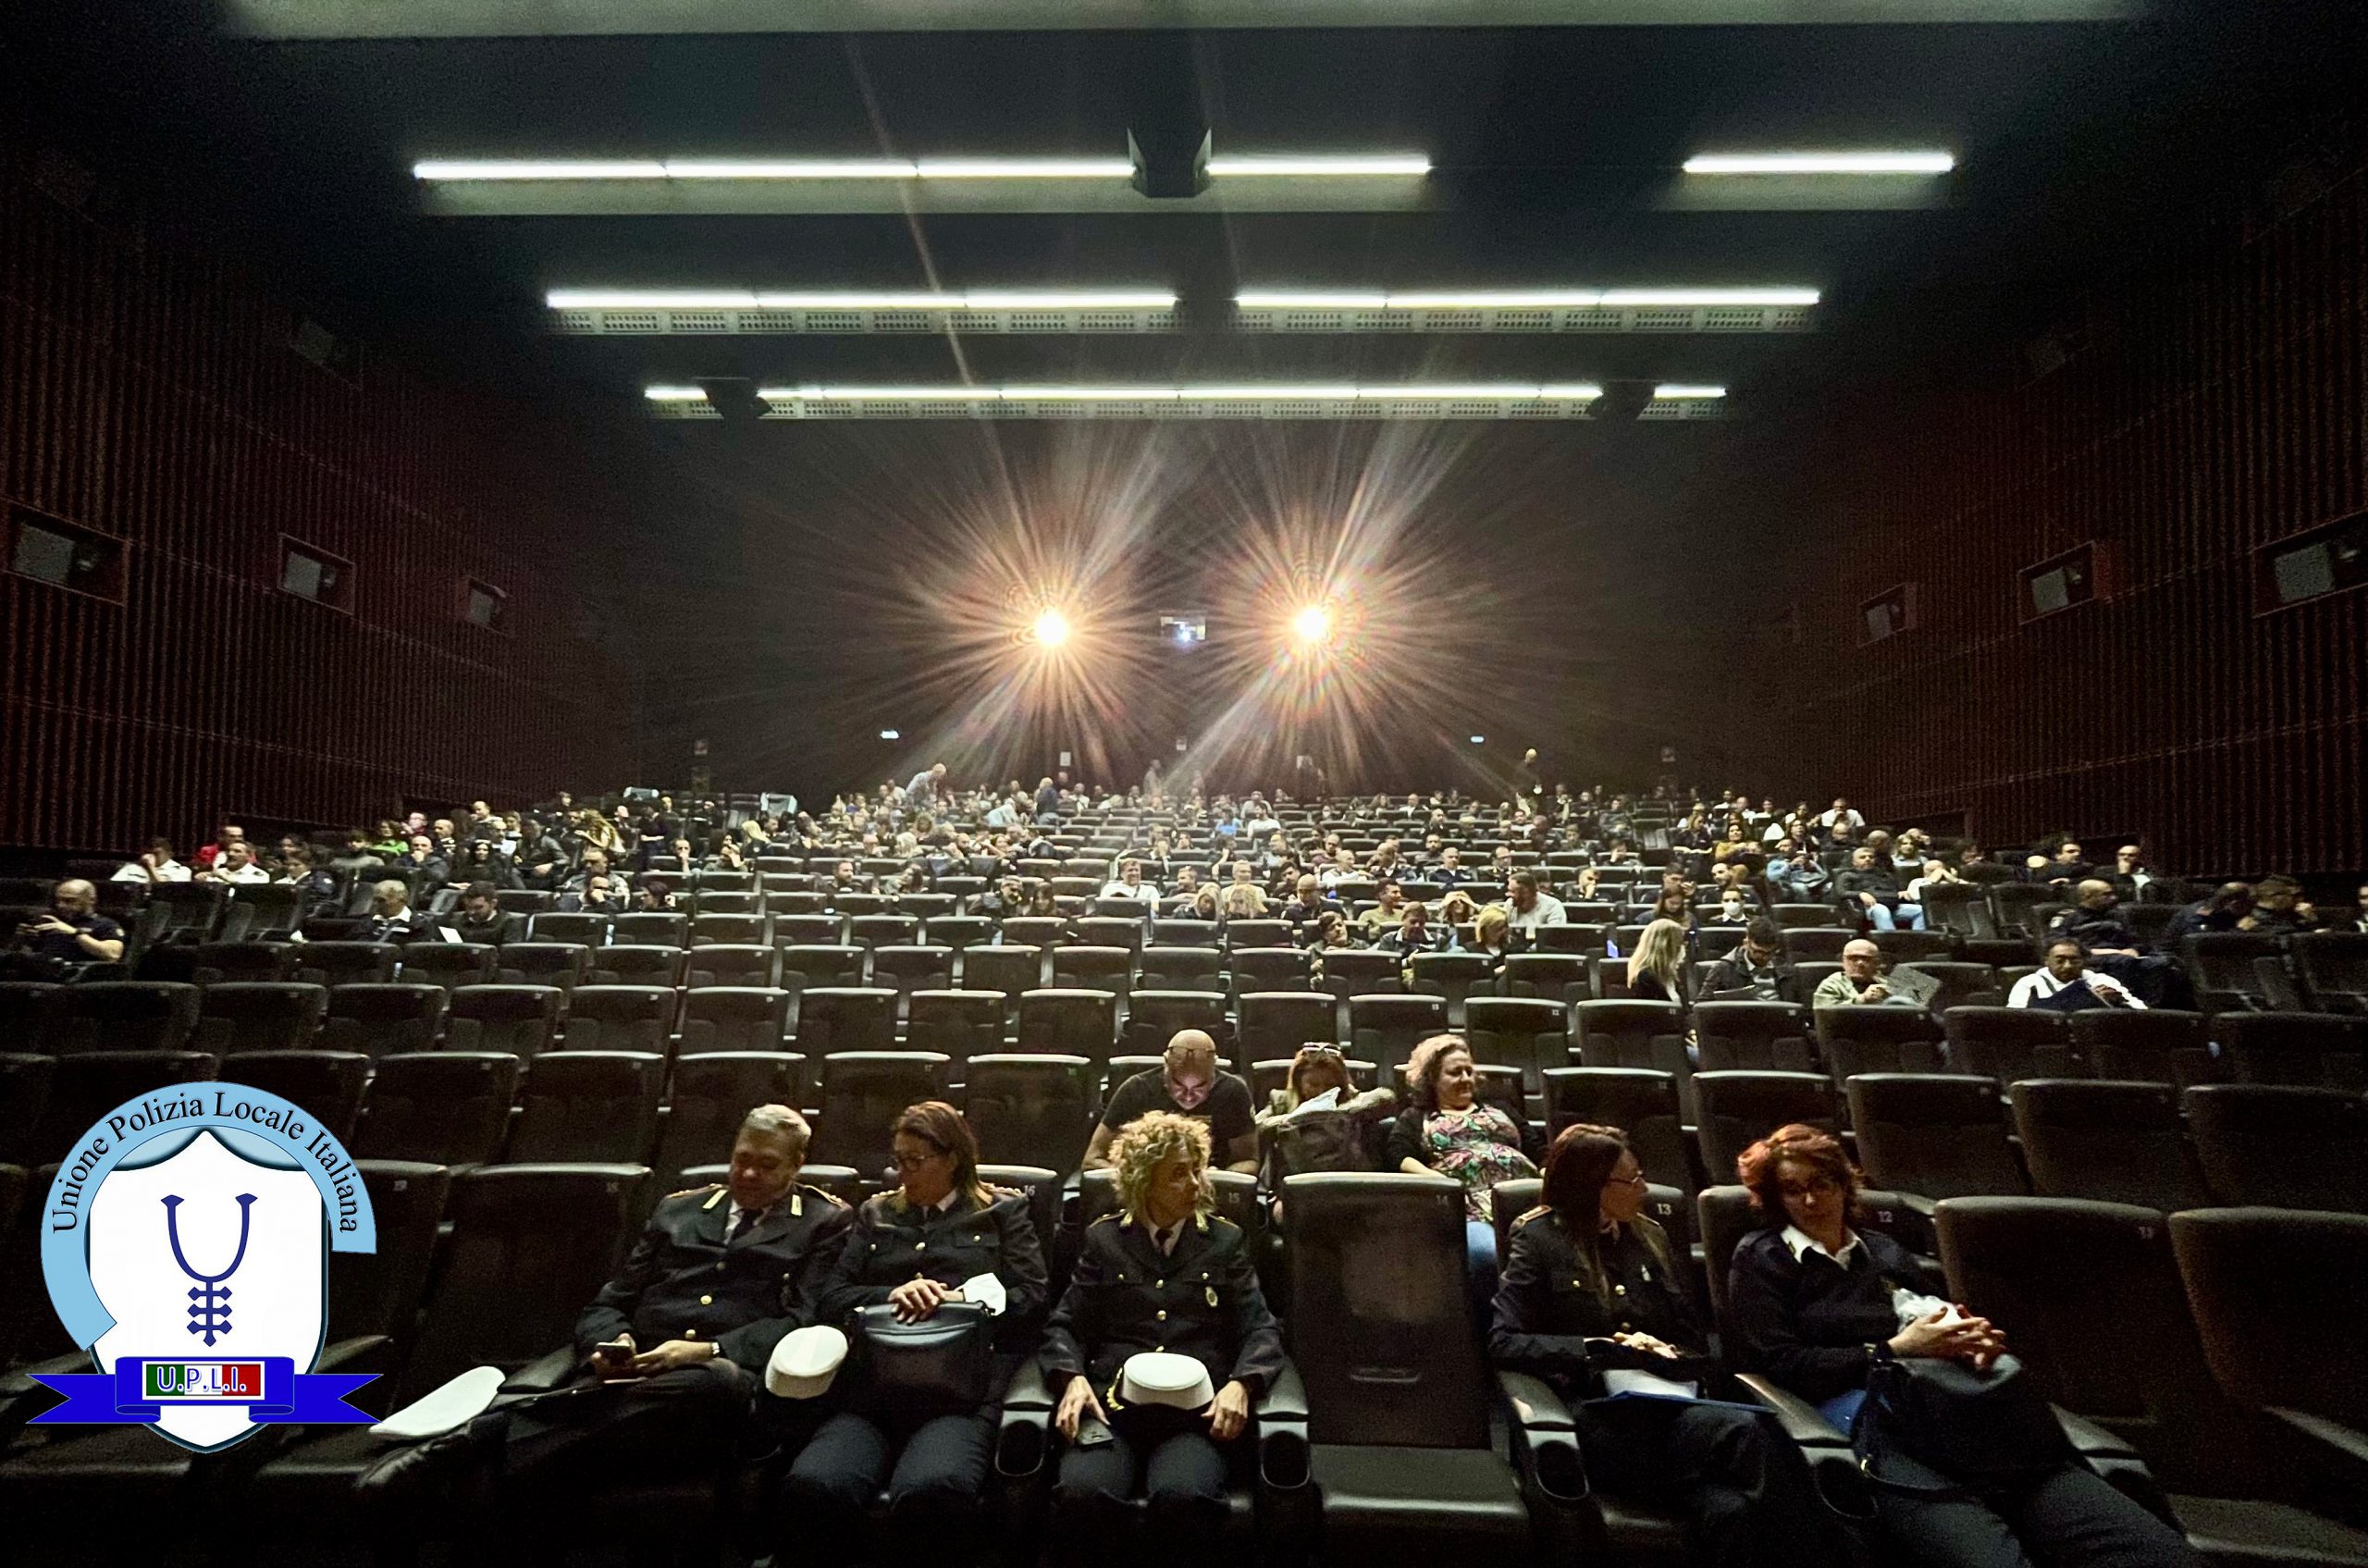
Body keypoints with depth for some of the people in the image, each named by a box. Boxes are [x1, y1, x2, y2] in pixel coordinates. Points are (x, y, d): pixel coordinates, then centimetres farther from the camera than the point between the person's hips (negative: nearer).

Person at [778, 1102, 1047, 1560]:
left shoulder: (1002, 1211, 17)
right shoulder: (875, 1214, 26)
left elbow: (1031, 1299, 8)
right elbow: (831, 1300, 17)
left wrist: (955, 1300, -4)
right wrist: (892, 1295, -2)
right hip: (874, 1380, 3)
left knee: (932, 1492, -35)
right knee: (807, 1489, -28)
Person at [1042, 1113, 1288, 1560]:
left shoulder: (1226, 1239, 14)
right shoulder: (1103, 1239, 14)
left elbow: (1261, 1329, 9)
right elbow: (1066, 1325, 11)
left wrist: (1241, 1384, -11)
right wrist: (1073, 1378, -10)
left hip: (1196, 1412, 0)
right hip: (1111, 1405, 0)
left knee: (1182, 1498, -33)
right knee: (1081, 1495, -31)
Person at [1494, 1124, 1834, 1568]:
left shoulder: (1652, 1238, 19)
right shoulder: (1541, 1241, 2)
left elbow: (1695, 1343, 21)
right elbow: (1502, 1342, -5)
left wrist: (1666, 1356, -2)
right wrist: (1601, 1348, -12)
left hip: (1669, 1403, 5)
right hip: (1601, 1415, -5)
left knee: (1730, 1509, -34)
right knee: (1745, 1431, -33)